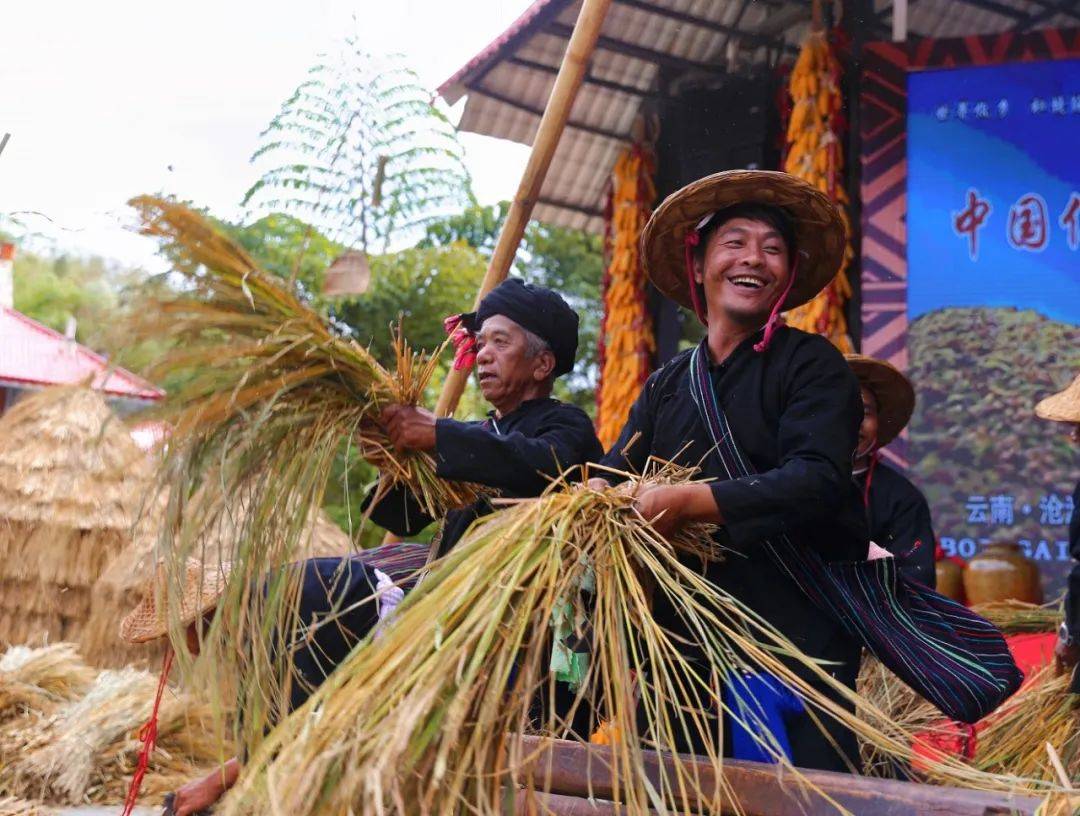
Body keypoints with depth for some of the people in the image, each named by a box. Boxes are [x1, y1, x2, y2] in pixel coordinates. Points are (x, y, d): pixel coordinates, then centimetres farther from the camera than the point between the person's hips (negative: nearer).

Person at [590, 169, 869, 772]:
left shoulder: (811, 364, -4)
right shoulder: (666, 387, 15)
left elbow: (818, 481, -18)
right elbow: (615, 474, 5)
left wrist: (688, 502, -26)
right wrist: (597, 497, -20)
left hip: (799, 635, -5)